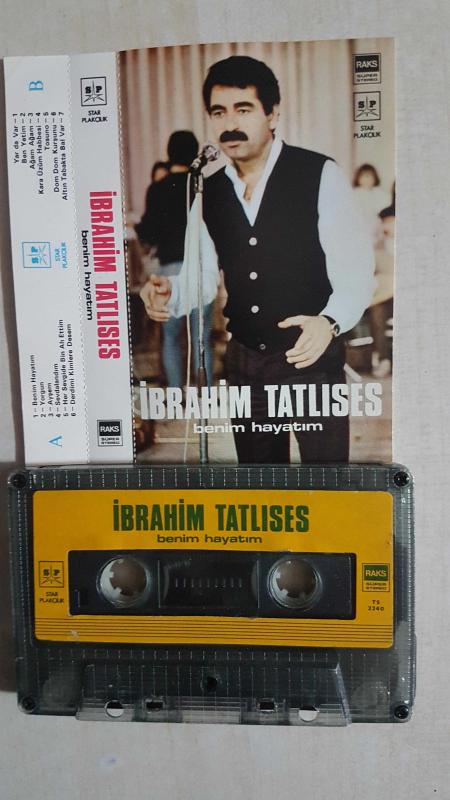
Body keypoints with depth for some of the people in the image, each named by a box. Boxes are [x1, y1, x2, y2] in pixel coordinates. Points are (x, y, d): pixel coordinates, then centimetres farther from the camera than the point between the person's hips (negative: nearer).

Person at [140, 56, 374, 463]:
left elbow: (355, 269, -12)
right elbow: (204, 274, 9)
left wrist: (330, 322, -30)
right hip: (245, 363, 5)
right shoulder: (209, 192, 6)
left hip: (313, 358, -4)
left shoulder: (320, 175, -9)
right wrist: (168, 294, -12)